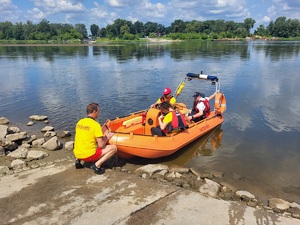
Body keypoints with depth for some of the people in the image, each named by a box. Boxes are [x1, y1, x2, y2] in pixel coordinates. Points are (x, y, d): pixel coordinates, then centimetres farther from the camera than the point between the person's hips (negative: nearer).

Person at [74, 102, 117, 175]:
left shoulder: (79, 122, 5)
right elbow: (101, 145, -15)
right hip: (88, 155, -7)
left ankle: (78, 160, 17)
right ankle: (97, 165, -9)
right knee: (113, 148, 0)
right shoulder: (95, 124, -15)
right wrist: (107, 137, 4)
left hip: (77, 154, 7)